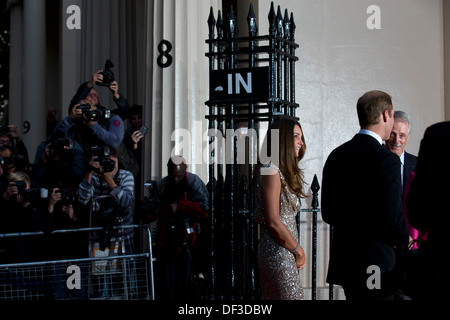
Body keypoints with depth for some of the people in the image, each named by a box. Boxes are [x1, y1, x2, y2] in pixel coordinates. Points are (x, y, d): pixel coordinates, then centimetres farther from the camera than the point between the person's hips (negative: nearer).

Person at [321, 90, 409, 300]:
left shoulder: (336, 156, 7)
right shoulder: (386, 160, -15)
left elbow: (328, 214, 11)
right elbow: (393, 218, -18)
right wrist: (403, 240, 2)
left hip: (342, 258, 7)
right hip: (375, 264, -7)